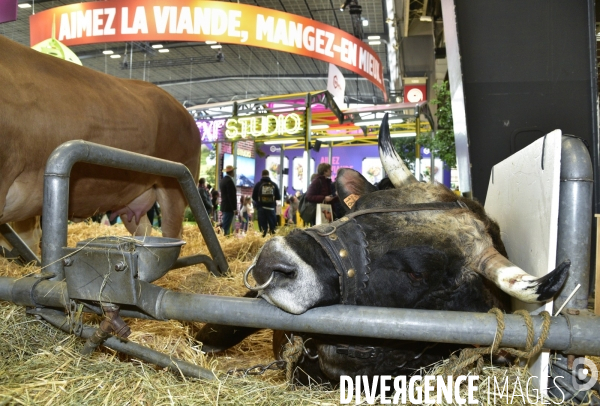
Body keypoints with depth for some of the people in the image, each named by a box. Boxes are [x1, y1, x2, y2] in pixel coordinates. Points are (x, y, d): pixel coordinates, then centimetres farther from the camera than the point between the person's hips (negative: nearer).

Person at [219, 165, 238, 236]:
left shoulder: (223, 180, 15)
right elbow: (232, 196, -20)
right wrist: (235, 209, -18)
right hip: (229, 208, -10)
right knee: (226, 227, -9)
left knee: (225, 225, 12)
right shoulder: (229, 181, -16)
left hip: (224, 206, 10)